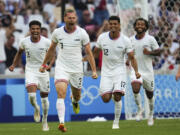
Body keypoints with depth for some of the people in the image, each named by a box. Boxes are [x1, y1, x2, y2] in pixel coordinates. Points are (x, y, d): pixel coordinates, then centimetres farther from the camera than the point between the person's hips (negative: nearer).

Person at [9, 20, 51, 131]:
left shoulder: (47, 42, -11)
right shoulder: (24, 42, -5)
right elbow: (19, 52, 14)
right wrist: (14, 65, 7)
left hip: (43, 71, 0)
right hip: (30, 71, 0)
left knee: (44, 97, 8)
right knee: (32, 95, -21)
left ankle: (45, 121, 29)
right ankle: (36, 109, 14)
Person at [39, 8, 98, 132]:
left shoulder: (82, 33, -7)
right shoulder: (57, 32, -2)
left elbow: (89, 52, -2)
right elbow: (51, 50, 15)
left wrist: (94, 70, -8)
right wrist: (44, 64, 21)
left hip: (77, 69, 1)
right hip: (61, 67, -1)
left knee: (77, 96, 15)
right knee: (61, 94, -20)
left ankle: (75, 101, 55)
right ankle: (62, 122, -26)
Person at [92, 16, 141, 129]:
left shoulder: (125, 40, -8)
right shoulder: (102, 37, -3)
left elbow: (132, 57, -5)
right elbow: (96, 52, 14)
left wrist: (136, 71, -17)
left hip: (119, 71, -2)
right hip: (106, 72, 2)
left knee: (117, 97, -17)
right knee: (106, 98, -10)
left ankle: (116, 122, 0)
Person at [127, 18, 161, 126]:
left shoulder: (150, 39, -4)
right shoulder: (131, 40, 4)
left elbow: (158, 52, -1)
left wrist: (149, 52, -20)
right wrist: (127, 60, 0)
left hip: (148, 71, -1)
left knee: (150, 94, 10)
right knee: (135, 88, -26)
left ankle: (151, 115, 32)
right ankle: (140, 110, -6)